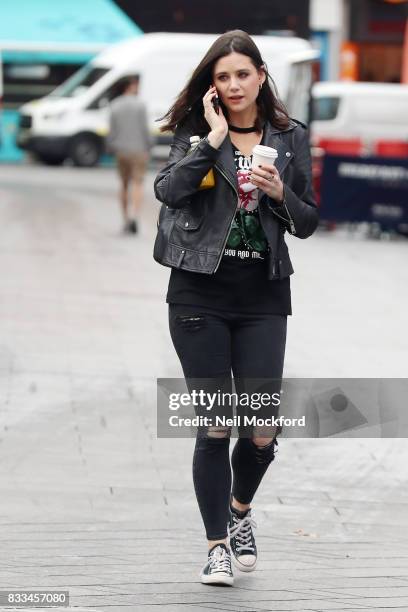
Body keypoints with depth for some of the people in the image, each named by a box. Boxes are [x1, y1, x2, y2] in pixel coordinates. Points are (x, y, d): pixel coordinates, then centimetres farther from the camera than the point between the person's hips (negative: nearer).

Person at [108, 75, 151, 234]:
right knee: (138, 184, -5)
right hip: (138, 149, -4)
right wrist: (148, 148, -1)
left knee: (124, 185, 15)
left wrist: (112, 149, 11)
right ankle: (134, 216, -24)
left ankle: (125, 220, 18)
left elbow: (112, 131, 2)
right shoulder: (140, 105, -8)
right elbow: (144, 129, -10)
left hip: (121, 150, 4)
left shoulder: (115, 106, 3)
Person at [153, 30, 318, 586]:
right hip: (201, 293, -1)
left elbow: (307, 224, 11)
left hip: (262, 296, 1)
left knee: (262, 430, -3)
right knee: (214, 426, -1)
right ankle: (218, 547, 11)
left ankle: (240, 508, 29)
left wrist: (280, 191, -8)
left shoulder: (290, 139, 8)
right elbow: (168, 189, -15)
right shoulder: (196, 132, 3)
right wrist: (214, 138, -14)